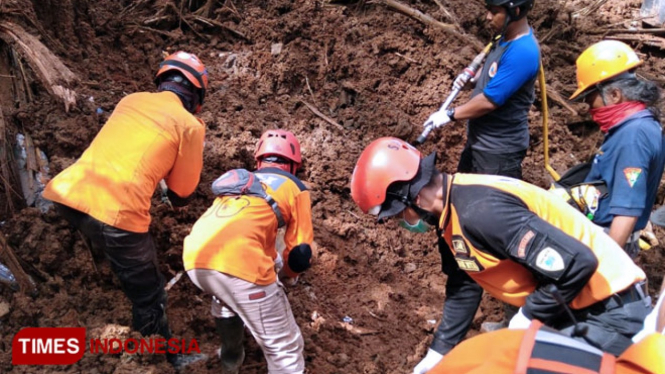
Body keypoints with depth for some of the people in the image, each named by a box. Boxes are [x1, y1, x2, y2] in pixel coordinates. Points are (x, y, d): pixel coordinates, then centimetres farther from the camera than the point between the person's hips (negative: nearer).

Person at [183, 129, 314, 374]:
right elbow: (301, 253, 14)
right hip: (239, 262, -6)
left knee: (225, 299, 40)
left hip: (195, 258, 7)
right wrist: (286, 273, 36)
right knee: (284, 347, 9)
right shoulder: (294, 187, 20)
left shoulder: (234, 178, 34)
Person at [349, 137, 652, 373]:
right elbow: (463, 286, 14)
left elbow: (578, 262, -32)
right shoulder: (452, 212, 2)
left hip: (610, 311, -9)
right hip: (571, 309, 9)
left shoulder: (478, 212, -31)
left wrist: (528, 317, -18)